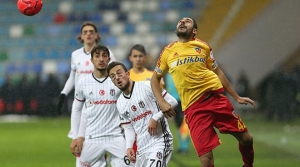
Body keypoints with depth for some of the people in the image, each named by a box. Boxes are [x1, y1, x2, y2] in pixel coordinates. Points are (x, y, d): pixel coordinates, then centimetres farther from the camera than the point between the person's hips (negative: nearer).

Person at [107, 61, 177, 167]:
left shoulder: (146, 86, -6)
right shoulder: (120, 104, 13)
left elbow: (172, 102, -7)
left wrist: (155, 118, -15)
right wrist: (129, 147, 4)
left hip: (160, 141, -7)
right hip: (141, 148, 7)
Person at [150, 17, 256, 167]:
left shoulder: (203, 47, 9)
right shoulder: (168, 52, 8)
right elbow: (155, 78, 18)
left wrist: (236, 97, 17)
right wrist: (161, 102, 3)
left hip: (215, 97, 2)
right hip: (193, 107, -2)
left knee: (246, 138, 4)